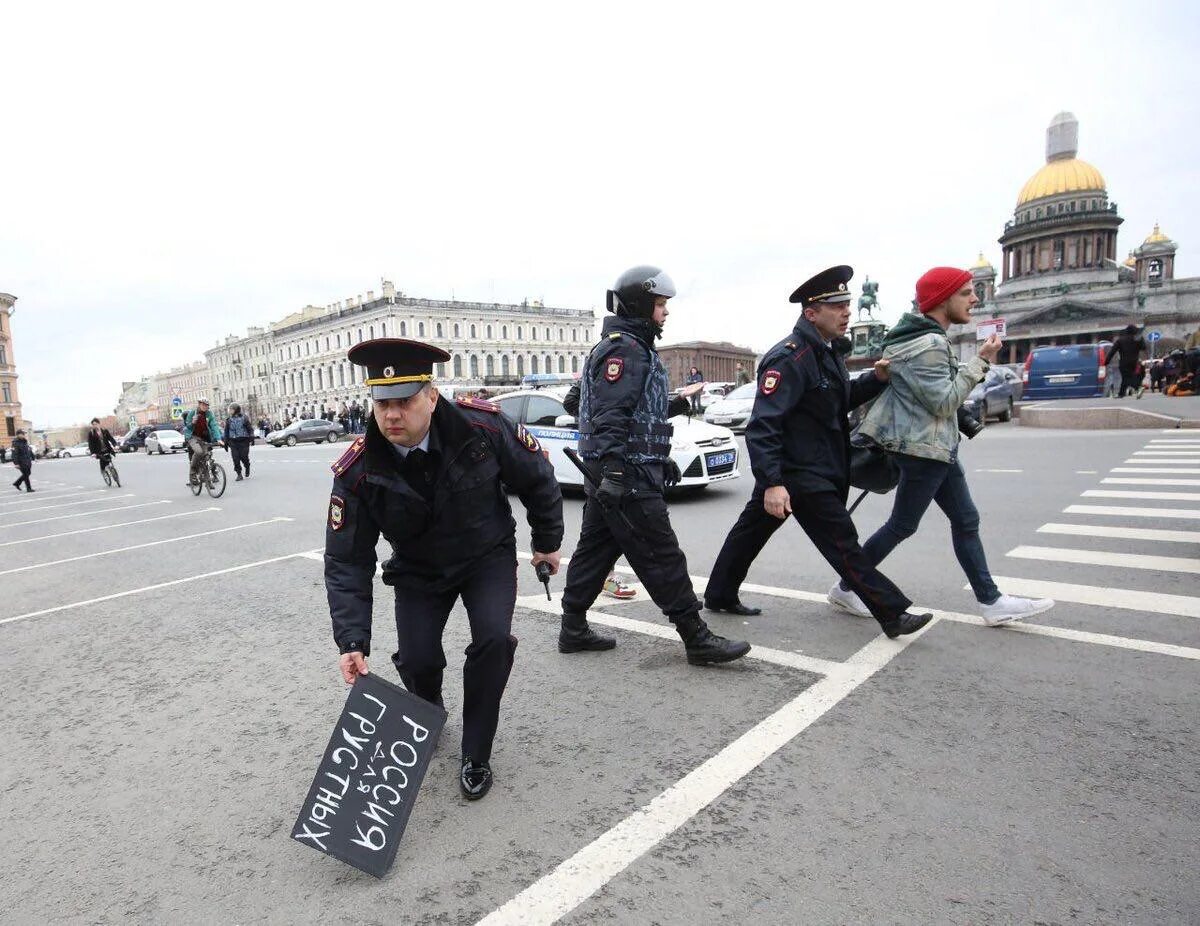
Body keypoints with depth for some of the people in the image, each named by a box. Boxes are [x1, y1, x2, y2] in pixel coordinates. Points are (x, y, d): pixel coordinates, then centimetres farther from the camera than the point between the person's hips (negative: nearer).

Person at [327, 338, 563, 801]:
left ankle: (476, 755, 2)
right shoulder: (357, 470, -24)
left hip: (489, 555, -1)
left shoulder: (482, 425, -28)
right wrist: (352, 642, -25)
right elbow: (347, 562, -17)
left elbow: (537, 477, -9)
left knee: (493, 638, -22)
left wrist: (547, 542, 2)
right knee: (417, 659, -10)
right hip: (417, 571, 1)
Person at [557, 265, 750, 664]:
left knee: (594, 550, 14)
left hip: (610, 478, 11)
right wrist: (615, 473, -27)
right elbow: (610, 419, -23)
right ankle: (697, 639, 4)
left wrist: (677, 402, 24)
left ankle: (573, 630, 23)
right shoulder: (624, 349, -14)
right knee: (663, 558, -4)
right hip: (627, 478, -11)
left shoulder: (634, 350, 20)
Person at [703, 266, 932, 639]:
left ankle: (719, 595, 29)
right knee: (843, 543, -2)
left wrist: (875, 378, 4)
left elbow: (841, 398, 23)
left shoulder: (826, 351, 11)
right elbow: (762, 425, -26)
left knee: (752, 529, 17)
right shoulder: (789, 358, -20)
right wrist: (772, 483, -32)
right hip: (800, 474, -10)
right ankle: (892, 614, 8)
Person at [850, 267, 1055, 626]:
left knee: (965, 520, 10)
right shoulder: (927, 344, -20)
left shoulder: (923, 336, 12)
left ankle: (991, 601, 17)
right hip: (924, 448, -10)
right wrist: (980, 361, -15)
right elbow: (944, 402, -21)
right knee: (902, 526, 1)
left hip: (937, 446, 10)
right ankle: (845, 588, 14)